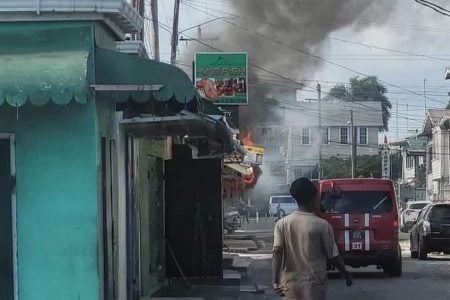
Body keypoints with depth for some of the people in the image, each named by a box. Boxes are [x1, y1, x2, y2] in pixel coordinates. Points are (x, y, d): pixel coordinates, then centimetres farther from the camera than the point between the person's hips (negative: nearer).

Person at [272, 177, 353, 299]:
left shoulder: (281, 224, 0)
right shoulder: (322, 225, -8)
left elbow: (277, 253, -10)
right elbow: (333, 256, -3)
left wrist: (276, 282, -14)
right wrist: (346, 274, 13)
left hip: (290, 284, 3)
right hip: (314, 285, -3)